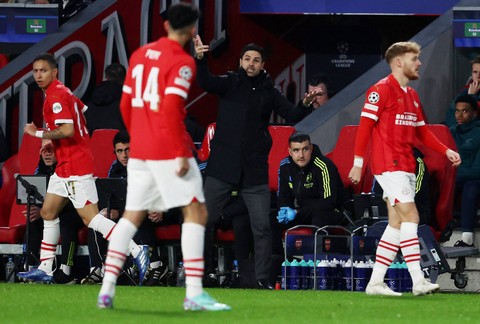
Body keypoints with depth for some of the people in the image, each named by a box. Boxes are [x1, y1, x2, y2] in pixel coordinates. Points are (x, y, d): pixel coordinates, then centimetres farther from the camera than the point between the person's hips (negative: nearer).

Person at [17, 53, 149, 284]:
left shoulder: (56, 96, -15)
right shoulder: (62, 92, 15)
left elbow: (67, 130, -26)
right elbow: (83, 110, 25)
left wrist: (38, 133, -14)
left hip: (75, 165, -11)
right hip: (65, 166, 11)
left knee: (90, 217, -13)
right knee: (48, 213, 13)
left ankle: (136, 252, -15)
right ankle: (45, 269, 16)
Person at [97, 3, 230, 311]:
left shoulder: (140, 55, 11)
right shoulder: (182, 62, -9)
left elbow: (126, 104, 15)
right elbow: (171, 108, -19)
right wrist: (182, 154, -17)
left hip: (139, 150, 7)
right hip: (170, 150, -7)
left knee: (131, 216, 13)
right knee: (196, 213, -2)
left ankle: (107, 289, 7)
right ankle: (194, 294, -10)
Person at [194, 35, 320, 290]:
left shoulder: (268, 92, 9)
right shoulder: (230, 83, 3)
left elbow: (291, 116, 5)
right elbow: (207, 83, -15)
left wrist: (305, 105, -17)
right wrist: (200, 60, -34)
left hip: (255, 171, 1)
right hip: (223, 167, -1)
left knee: (262, 226, -3)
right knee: (205, 219, 0)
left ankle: (263, 279, 2)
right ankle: (203, 270, 15)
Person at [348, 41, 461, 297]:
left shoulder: (412, 95, 18)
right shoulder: (381, 90, -9)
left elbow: (421, 131, 23)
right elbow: (365, 125, -12)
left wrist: (446, 151, 11)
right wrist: (358, 162, -16)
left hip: (406, 167, 9)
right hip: (389, 166, -9)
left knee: (396, 224, 6)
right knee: (410, 216, -15)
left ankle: (375, 282, 9)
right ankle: (418, 281, -17)